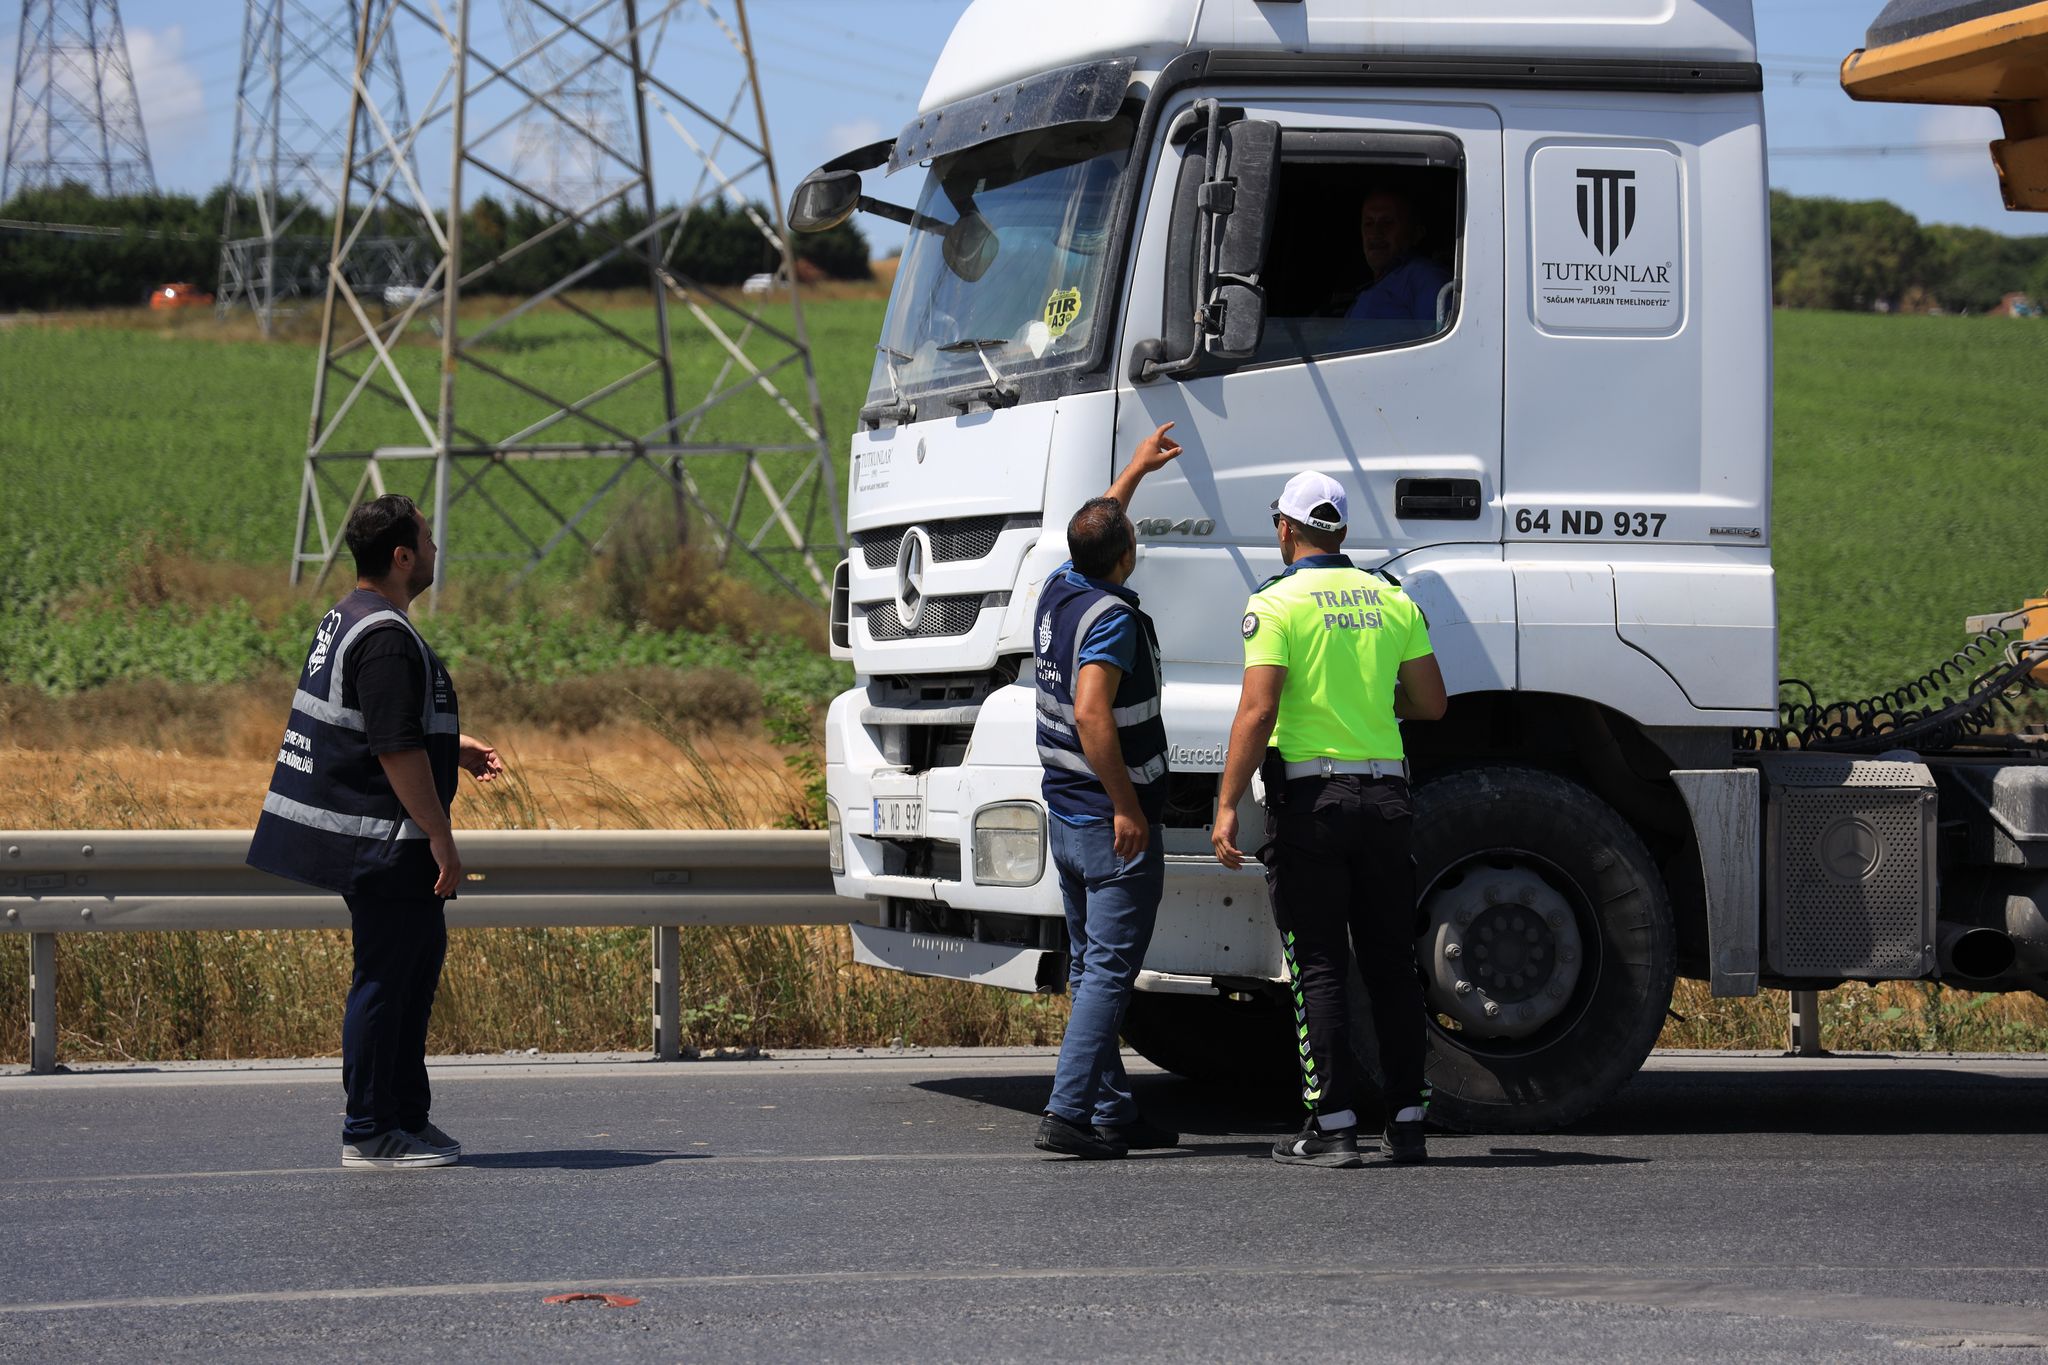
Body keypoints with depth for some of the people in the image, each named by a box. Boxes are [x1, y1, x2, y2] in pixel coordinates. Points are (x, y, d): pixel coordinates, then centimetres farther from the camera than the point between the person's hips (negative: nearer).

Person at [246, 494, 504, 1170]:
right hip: (379, 840, -11)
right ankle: (369, 1133, 4)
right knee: (385, 976, -3)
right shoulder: (385, 638, -21)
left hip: (377, 843, 11)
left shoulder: (348, 620, 13)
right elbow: (397, 751, -24)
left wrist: (454, 747, 27)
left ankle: (408, 1113, 26)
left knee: (422, 951, 18)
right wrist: (441, 840, -20)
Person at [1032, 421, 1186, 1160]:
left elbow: (1092, 530, 31)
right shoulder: (1113, 617, -18)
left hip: (1064, 819, 9)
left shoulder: (1058, 593, 8)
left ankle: (1113, 1111, 16)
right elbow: (1092, 713, -29)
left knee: (1090, 970, 12)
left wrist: (1135, 469, 43)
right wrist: (1127, 806, -25)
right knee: (1109, 971, -9)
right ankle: (1068, 1112, -16)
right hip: (1115, 823, -9)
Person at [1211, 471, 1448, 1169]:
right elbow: (1431, 704, 10)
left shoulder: (1276, 603, -7)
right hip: (1385, 792, 4)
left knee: (1317, 967, 0)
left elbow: (1258, 711, -16)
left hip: (1309, 797, -4)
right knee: (1391, 963, 10)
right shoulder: (1392, 601, 7)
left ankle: (1333, 1124, -3)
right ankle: (1408, 1119, 10)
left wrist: (1227, 807, -14)